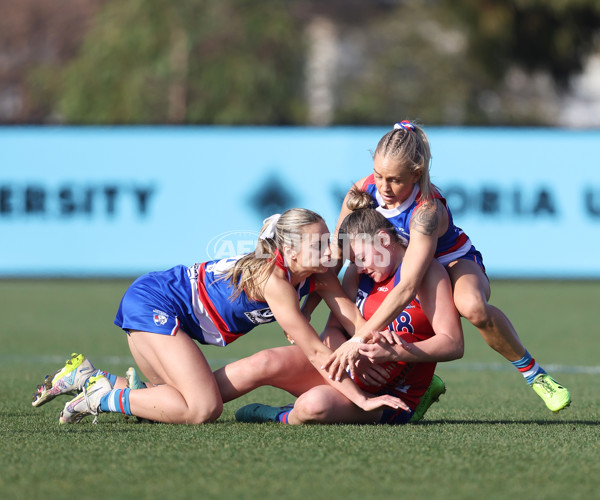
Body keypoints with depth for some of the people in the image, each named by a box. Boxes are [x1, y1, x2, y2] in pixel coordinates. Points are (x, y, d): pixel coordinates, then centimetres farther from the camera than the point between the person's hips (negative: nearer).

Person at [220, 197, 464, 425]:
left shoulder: (426, 272, -12)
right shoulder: (357, 273, 9)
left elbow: (453, 344, -18)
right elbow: (333, 329, 5)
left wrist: (393, 353, -30)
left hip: (389, 399, -7)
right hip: (348, 370, 7)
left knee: (316, 403, -34)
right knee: (268, 362, -17)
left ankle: (283, 418, -3)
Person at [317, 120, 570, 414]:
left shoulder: (427, 211, -38)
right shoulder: (363, 191, -21)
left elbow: (407, 288, -46)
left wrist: (359, 338, -52)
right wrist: (306, 310, -11)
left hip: (454, 264, -6)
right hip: (396, 264, 6)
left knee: (473, 306, -41)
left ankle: (532, 371, -19)